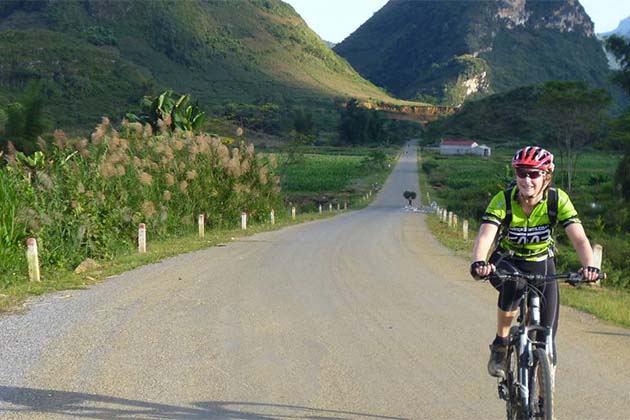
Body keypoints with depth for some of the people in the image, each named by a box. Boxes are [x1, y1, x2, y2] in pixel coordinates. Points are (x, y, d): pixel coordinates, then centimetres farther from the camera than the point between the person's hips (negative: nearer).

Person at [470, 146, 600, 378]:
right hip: (506, 262, -1)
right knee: (513, 286, -37)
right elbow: (485, 236, -37)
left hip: (541, 264, 2)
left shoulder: (558, 200, -21)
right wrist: (479, 263, -58)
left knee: (546, 332, -6)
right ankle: (500, 345, -15)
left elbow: (579, 238, -30)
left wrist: (589, 266, -50)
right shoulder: (503, 200, -24)